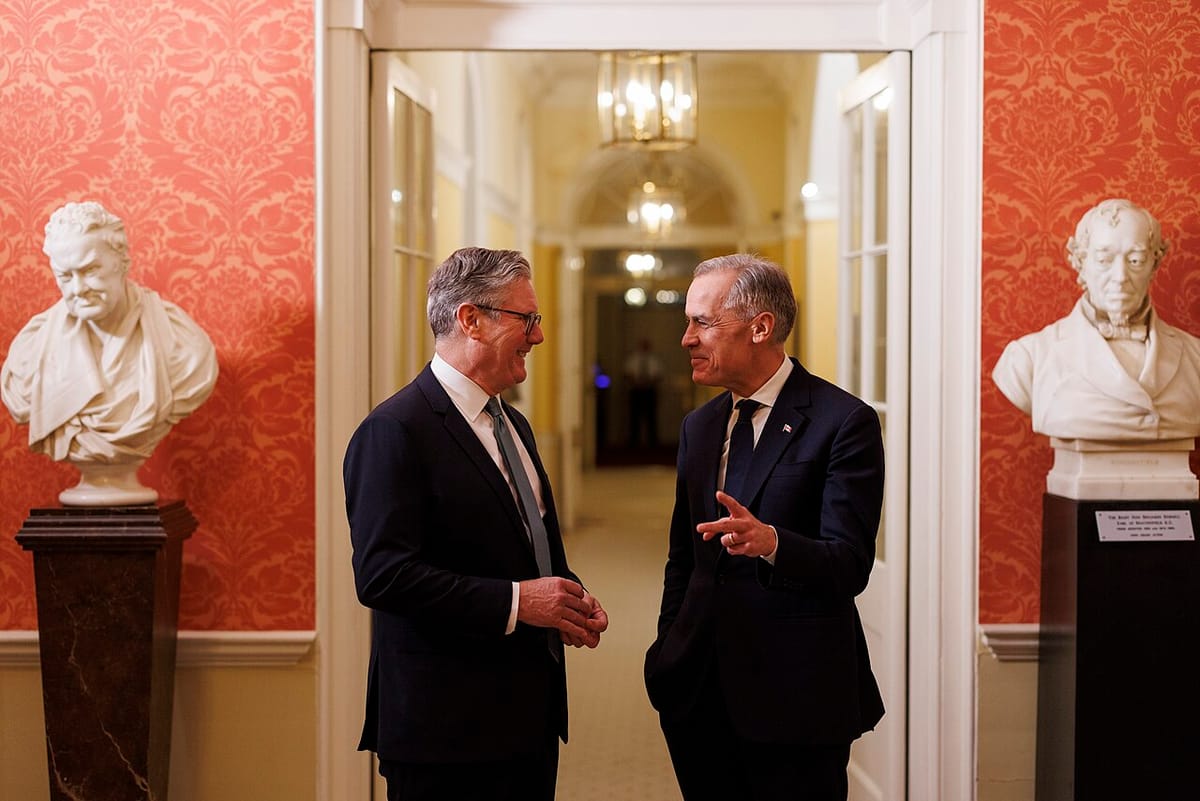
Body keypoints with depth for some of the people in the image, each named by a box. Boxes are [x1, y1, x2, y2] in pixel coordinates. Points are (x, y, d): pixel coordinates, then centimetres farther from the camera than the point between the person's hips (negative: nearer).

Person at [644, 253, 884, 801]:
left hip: (795, 696, -6)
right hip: (701, 691, 6)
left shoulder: (844, 422, -10)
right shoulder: (699, 427, 11)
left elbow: (850, 566, -18)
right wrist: (668, 654, 12)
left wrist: (770, 541, -35)